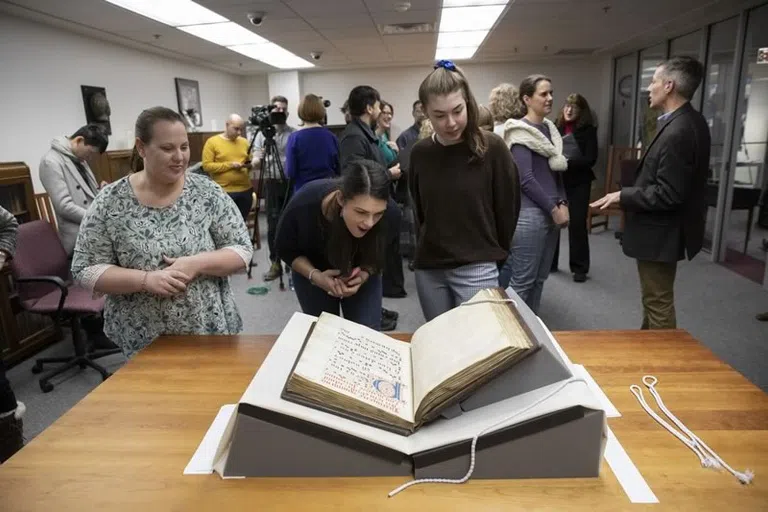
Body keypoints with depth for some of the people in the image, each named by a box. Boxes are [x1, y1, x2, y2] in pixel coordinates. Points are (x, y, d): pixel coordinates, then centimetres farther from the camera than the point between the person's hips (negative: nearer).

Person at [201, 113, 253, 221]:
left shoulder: (244, 142, 10)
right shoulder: (212, 142, -4)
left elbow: (251, 161, 20)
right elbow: (207, 166, -9)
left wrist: (251, 164, -5)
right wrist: (230, 165, -16)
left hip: (245, 190, 5)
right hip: (224, 192, -5)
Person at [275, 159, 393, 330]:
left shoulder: (386, 215, -33)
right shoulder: (304, 204, -35)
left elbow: (380, 257, -12)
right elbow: (286, 249, -15)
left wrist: (365, 274, -32)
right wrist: (315, 275, -29)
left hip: (361, 274, 1)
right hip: (313, 271, 0)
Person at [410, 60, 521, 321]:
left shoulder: (492, 147, -10)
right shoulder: (420, 153, 0)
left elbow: (508, 207, -1)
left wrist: (492, 253, 8)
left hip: (476, 267, -4)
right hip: (428, 267, 4)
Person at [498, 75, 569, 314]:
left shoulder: (549, 128, 14)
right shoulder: (521, 131, -9)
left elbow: (557, 171, 16)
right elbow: (526, 179, -17)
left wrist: (562, 203, 1)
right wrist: (554, 208, -13)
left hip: (550, 212, 8)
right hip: (529, 212, -8)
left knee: (540, 277, 14)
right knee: (522, 280, -3)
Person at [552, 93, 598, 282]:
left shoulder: (588, 130, -2)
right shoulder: (555, 127, 2)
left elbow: (590, 159, -9)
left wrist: (568, 162, -21)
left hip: (578, 183, -2)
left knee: (577, 224, 2)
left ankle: (579, 267, 14)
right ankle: (549, 262, 22)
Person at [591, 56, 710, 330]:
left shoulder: (677, 132, -26)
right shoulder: (690, 121, 6)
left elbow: (667, 194, -27)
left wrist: (622, 196, -18)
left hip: (660, 234, -11)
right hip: (663, 229, 11)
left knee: (658, 303, 4)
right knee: (653, 298, 24)